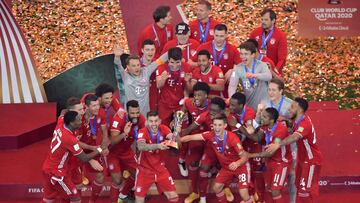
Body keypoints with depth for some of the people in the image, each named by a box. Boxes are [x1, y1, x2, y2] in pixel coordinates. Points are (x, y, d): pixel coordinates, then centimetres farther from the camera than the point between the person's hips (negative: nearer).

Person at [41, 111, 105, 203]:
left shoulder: (59, 128, -7)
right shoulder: (70, 138, -28)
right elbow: (84, 158, -20)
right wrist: (100, 149, -8)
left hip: (48, 168, 8)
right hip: (56, 172, -8)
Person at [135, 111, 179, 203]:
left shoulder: (163, 129, -10)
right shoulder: (143, 131, -20)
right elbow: (140, 147, -40)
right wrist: (158, 146, -55)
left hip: (160, 169, 3)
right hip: (145, 170, -3)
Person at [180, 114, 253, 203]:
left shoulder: (232, 138, -31)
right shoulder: (211, 135, -19)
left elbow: (244, 157, -27)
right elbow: (191, 137, -16)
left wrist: (237, 163, -49)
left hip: (241, 166, -5)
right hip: (226, 167, 5)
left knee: (243, 194, -15)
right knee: (216, 188, 5)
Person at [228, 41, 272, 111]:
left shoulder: (261, 65, -10)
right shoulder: (238, 68, -4)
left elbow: (269, 76, -31)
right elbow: (232, 85, -15)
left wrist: (255, 75, -50)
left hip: (264, 105, -2)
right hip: (248, 106, 2)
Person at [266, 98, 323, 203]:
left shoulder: (305, 123, -30)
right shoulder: (298, 120, 1)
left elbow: (295, 137, -48)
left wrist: (278, 144, -64)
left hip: (311, 160, -9)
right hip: (303, 159, 9)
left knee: (306, 188, -3)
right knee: (300, 185, 19)